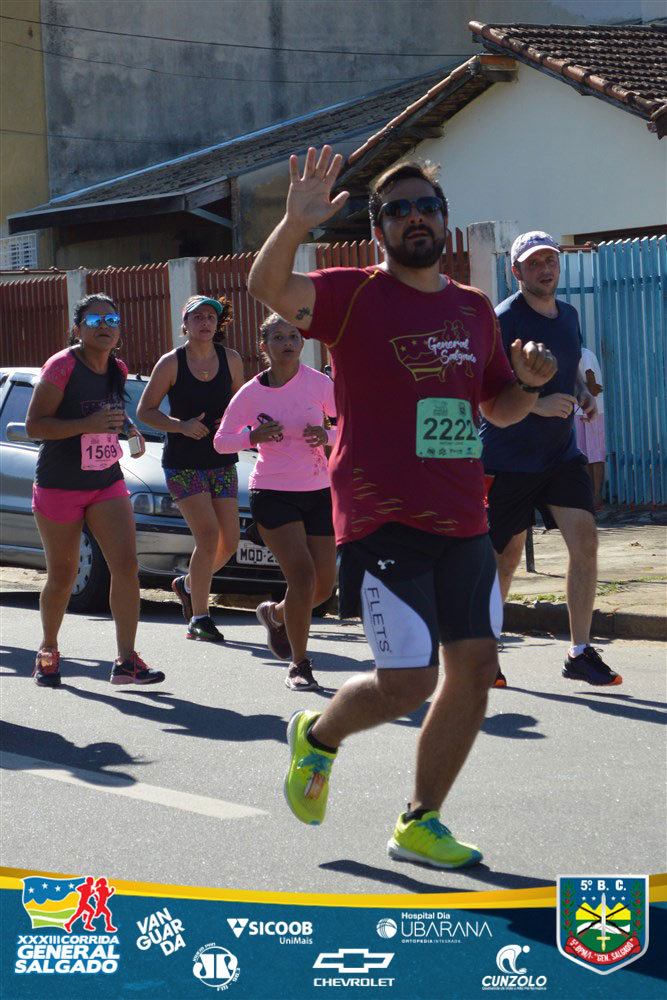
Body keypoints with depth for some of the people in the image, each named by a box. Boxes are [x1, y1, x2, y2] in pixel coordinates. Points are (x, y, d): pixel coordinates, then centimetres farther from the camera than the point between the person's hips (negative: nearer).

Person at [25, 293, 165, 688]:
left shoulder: (118, 370, 5)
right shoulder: (62, 366, -14)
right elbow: (34, 425, -18)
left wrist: (129, 430, 2)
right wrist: (89, 424, -28)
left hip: (108, 482, 5)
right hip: (59, 486, -5)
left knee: (126, 564, -11)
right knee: (62, 577, 6)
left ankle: (126, 661, -11)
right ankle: (48, 651, 29)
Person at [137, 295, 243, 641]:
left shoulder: (231, 359, 3)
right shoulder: (171, 363, -7)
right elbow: (145, 410, -3)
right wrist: (181, 426, -18)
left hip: (222, 461, 4)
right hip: (183, 463, -4)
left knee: (229, 541, 1)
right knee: (208, 535, -17)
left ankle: (188, 584, 30)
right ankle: (199, 619, -6)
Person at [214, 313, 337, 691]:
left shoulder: (319, 383, -3)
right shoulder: (251, 393, -3)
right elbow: (221, 440, 4)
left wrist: (327, 436, -19)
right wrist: (253, 436, -15)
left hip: (318, 492, 3)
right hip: (273, 494, -3)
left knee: (324, 585, 4)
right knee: (302, 575, -18)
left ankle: (276, 613, 37)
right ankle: (299, 664, -4)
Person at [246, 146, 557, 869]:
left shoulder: (474, 309, 13)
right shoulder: (356, 295, -4)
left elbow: (500, 409, 23)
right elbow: (268, 287, -23)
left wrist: (527, 381, 1)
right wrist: (296, 224, -41)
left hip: (463, 524, 6)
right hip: (384, 524, -6)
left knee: (474, 669, 3)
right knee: (407, 683, -9)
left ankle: (419, 824, 18)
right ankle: (318, 735, 23)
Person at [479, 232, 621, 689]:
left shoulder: (568, 314, 10)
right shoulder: (504, 319, -13)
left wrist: (583, 393, 4)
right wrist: (538, 404, -31)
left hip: (562, 453, 6)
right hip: (509, 458, -6)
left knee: (585, 539, -7)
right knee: (506, 557, 1)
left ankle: (580, 653, -1)